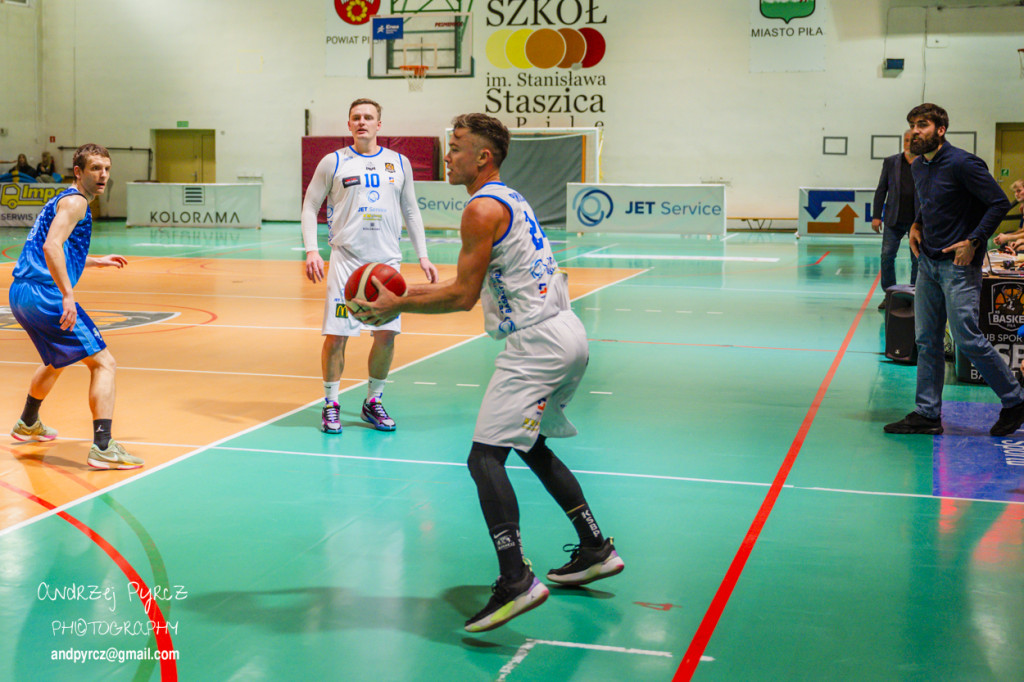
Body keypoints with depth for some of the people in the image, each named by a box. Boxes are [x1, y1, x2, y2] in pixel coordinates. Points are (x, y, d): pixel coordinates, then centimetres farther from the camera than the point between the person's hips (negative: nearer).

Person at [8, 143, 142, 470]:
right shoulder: (75, 201, -8)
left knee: (57, 361, 34)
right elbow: (51, 246, -24)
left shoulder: (62, 200, 23)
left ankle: (28, 424, 52)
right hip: (44, 294, -10)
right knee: (104, 364, -11)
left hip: (21, 293, 10)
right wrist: (67, 296, -30)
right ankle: (103, 447, -21)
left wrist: (95, 261, 43)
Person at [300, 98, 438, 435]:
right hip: (346, 259, -2)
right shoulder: (333, 162, 2)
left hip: (387, 260, 3)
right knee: (336, 335, -5)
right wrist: (311, 250, -8)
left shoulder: (399, 163, 10)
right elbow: (310, 207, 5)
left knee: (386, 334, 1)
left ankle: (373, 401, 19)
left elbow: (411, 212, 17)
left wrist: (422, 256, 10)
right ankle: (330, 404, 11)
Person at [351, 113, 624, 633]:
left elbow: (463, 296, -14)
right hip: (568, 336, 10)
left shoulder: (482, 209, -11)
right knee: (532, 445, 24)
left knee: (486, 456, -13)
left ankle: (515, 581, -22)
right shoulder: (509, 200, 19)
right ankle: (595, 550, 30)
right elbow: (475, 286, 24)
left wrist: (396, 306, -5)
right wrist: (411, 293, 22)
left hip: (537, 344, -10)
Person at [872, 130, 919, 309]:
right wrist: (876, 216, 1)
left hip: (918, 220, -1)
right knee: (887, 256, -2)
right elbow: (881, 190, 7)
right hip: (894, 219, 1)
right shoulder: (890, 162, 7)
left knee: (917, 259, 4)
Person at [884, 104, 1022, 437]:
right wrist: (916, 226, 10)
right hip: (928, 262, 8)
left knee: (968, 339, -8)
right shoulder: (918, 167, 11)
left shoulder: (962, 164, -14)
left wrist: (973, 241, -18)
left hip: (958, 263, -8)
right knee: (927, 341, 7)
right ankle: (928, 413, 13)